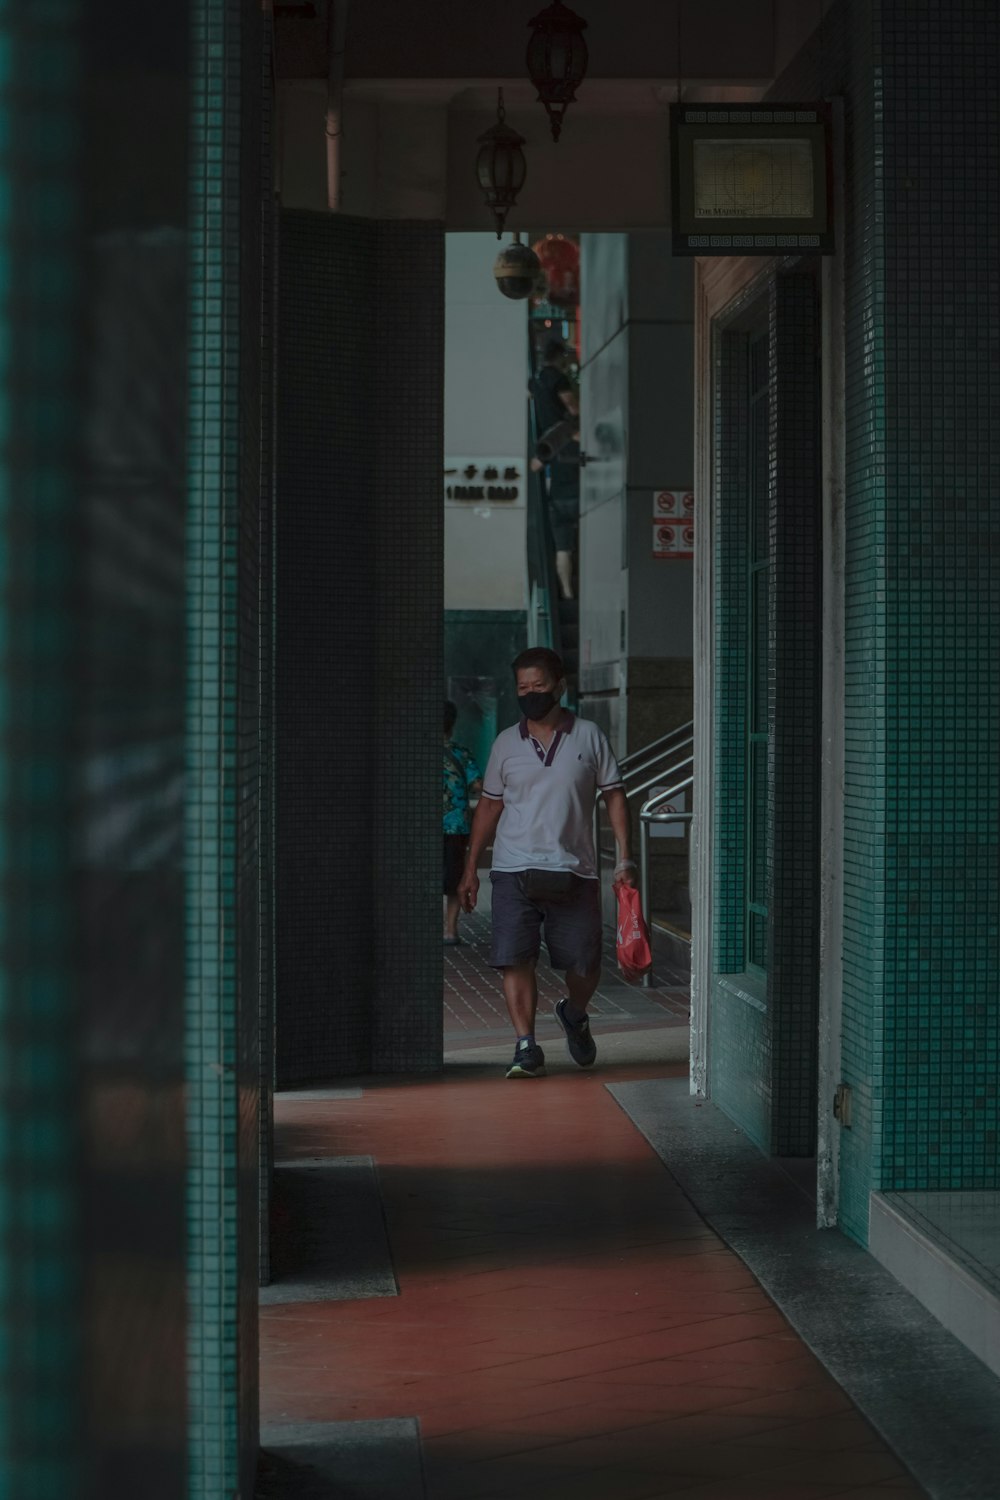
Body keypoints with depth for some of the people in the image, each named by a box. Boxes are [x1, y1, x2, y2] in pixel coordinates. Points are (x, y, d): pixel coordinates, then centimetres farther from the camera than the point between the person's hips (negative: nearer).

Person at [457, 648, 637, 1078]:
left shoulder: (588, 737, 4)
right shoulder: (506, 743, 8)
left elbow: (614, 796, 5)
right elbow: (489, 805, 14)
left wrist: (625, 857, -4)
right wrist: (470, 868, 12)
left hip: (573, 871, 0)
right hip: (514, 870, 0)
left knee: (585, 965, 3)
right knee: (516, 961, -10)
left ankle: (573, 1014, 34)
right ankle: (526, 1046, -4)